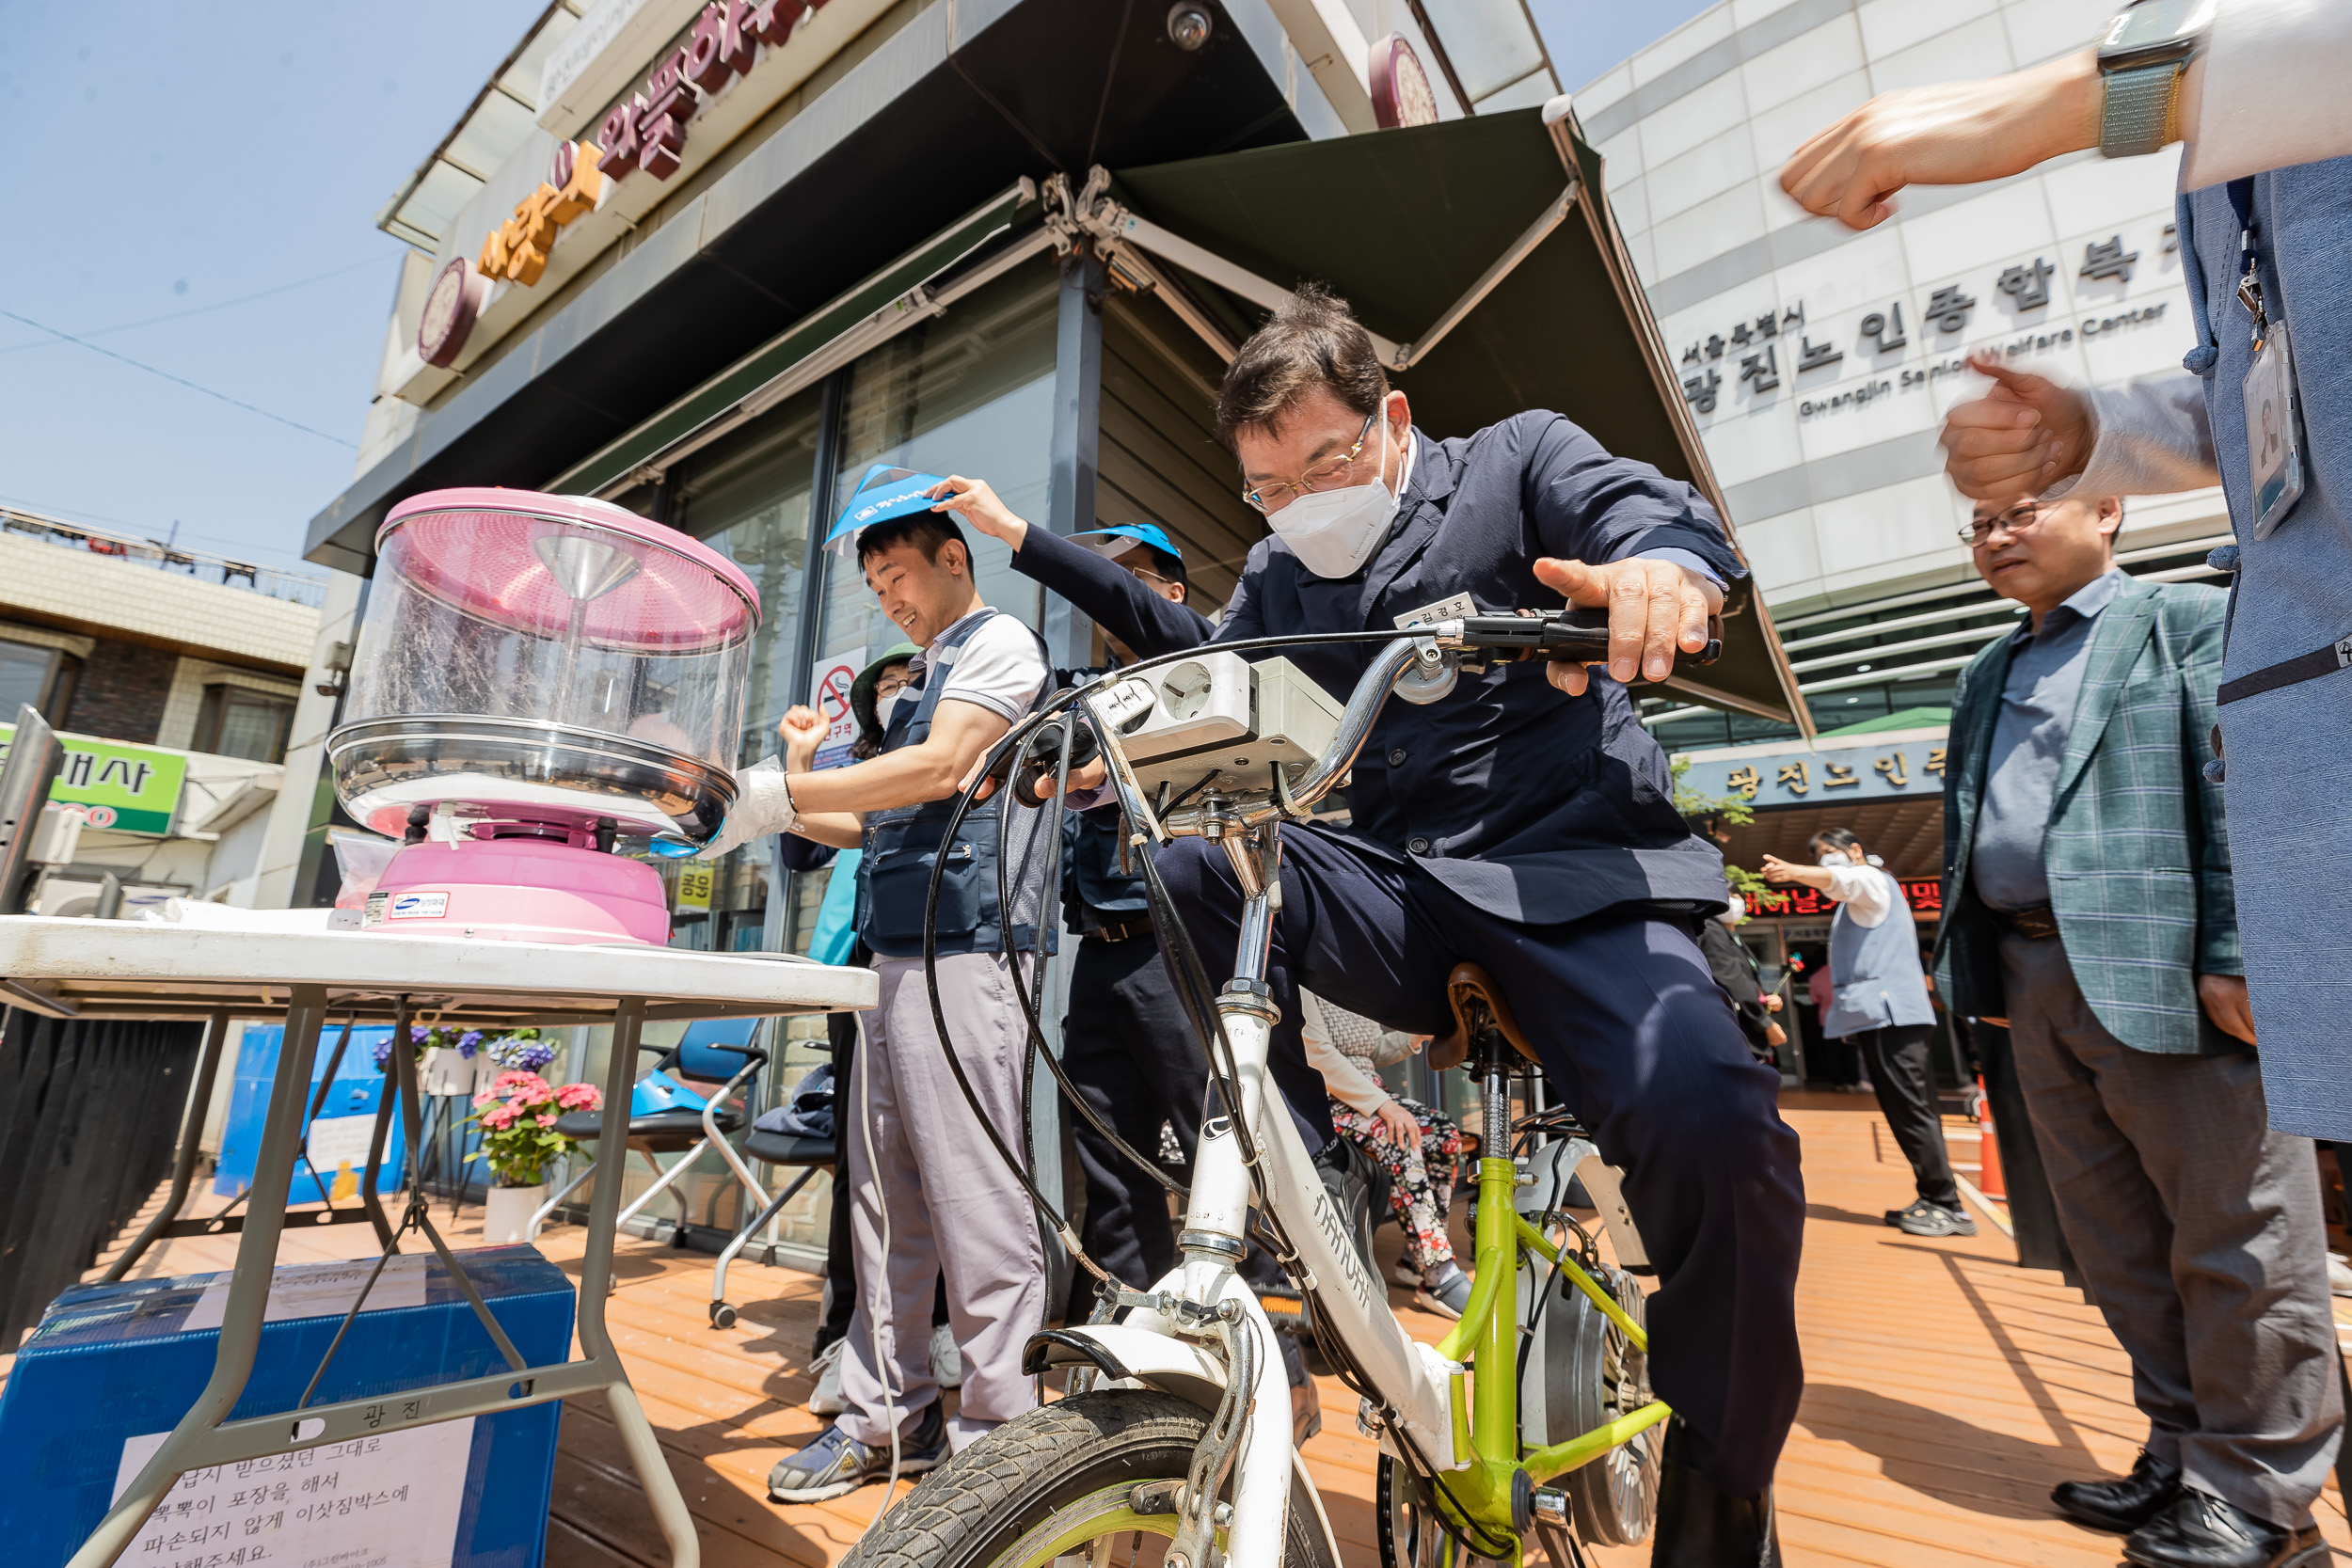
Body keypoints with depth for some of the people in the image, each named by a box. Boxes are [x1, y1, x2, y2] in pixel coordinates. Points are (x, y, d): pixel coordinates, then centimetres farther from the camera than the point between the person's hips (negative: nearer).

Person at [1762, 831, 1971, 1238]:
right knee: (1907, 1109, 9)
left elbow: (1843, 880, -25)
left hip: (1889, 1011, -10)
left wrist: (1792, 872, -44)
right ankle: (1934, 1200, 13)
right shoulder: (1861, 896, 29)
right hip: (1881, 1013, 10)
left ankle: (1947, 1205, -6)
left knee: (1910, 1108, -9)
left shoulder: (1871, 878, 0)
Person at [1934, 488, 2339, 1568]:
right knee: (2118, 1245, 13)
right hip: (2035, 980, 6)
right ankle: (2181, 1454, 26)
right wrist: (1977, 972, 14)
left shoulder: (2191, 620, 2)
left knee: (2234, 1241, 3)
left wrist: (2235, 955, -17)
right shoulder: (1987, 674, 20)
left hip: (2160, 971, -6)